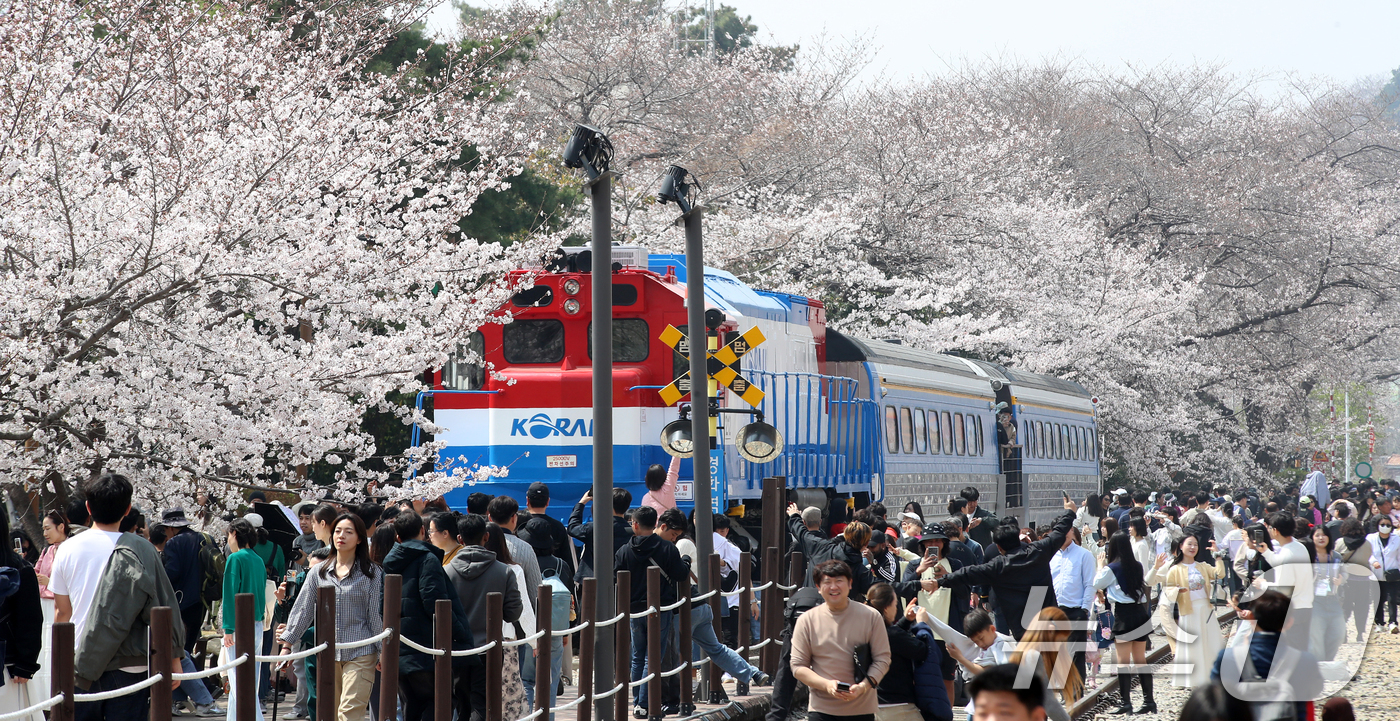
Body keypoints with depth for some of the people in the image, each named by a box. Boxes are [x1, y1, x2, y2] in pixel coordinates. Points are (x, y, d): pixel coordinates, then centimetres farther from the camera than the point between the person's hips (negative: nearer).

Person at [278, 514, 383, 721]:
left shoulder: (371, 574, 1)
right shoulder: (319, 573, 10)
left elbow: (377, 615, 1)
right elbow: (303, 609, 11)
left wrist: (383, 651, -1)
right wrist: (287, 644, 6)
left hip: (360, 652, -4)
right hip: (327, 653, 4)